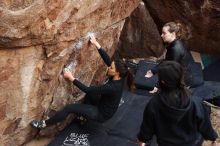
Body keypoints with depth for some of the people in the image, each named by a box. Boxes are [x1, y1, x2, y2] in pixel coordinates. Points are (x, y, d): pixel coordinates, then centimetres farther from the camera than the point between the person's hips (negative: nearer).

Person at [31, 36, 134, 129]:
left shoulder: (112, 87, -35)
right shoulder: (119, 78, -13)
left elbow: (87, 89, -32)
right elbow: (107, 59, -6)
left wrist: (71, 78, -25)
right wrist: (97, 44, -7)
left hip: (102, 114, -8)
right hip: (103, 107, 8)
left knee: (69, 108, -12)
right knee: (90, 93, 24)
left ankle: (45, 124, 5)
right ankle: (85, 115, 38)